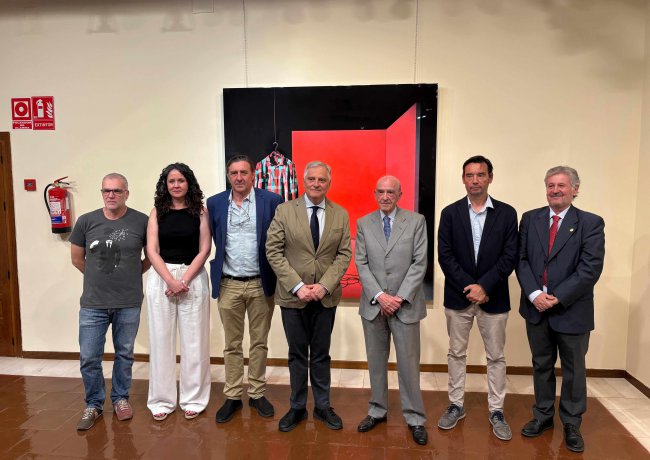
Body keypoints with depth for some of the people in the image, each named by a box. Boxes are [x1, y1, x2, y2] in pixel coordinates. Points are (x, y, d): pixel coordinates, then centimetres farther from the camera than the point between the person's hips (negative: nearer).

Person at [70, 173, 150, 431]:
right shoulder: (86, 221, -1)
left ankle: (120, 398, 35)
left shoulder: (141, 221, -7)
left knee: (124, 355, 14)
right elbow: (77, 259, 11)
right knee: (89, 358, 6)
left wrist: (132, 274, 7)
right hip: (93, 303, 1)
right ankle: (93, 405, 28)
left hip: (129, 304, -1)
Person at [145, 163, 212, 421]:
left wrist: (184, 280, -12)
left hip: (193, 277, -1)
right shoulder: (157, 212, 6)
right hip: (161, 278, 1)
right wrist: (171, 280, -12)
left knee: (194, 339, 3)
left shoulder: (200, 211, 2)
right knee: (161, 339, 7)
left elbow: (204, 250, -2)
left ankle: (193, 399, 18)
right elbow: (152, 251, 0)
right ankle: (162, 400, 21)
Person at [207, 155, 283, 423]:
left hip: (261, 283, -1)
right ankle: (232, 397, 26)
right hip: (228, 285, 1)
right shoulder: (214, 203, 3)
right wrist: (215, 271, 6)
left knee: (259, 343, 11)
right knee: (232, 344, 12)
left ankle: (257, 394, 27)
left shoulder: (272, 201, -5)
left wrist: (278, 277, -4)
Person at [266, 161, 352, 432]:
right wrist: (297, 286, -15)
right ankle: (297, 407, 28)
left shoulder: (341, 215, 3)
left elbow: (344, 254, 0)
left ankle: (322, 406, 30)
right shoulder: (284, 210, -3)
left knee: (321, 354, 14)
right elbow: (273, 251, -7)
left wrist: (324, 286, -13)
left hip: (326, 296, 1)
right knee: (297, 354, 12)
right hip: (292, 296, -1)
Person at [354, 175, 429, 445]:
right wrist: (379, 296, -11)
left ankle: (414, 418, 20)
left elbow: (420, 263, -5)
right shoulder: (363, 223, 5)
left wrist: (400, 297, -12)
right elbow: (361, 263, 0)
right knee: (376, 361, 13)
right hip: (373, 304, 2)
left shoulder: (416, 221, 0)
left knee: (408, 362, 4)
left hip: (405, 304, -2)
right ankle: (377, 411, 29)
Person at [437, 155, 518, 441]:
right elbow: (445, 255, -5)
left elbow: (510, 257, -6)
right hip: (458, 296, 1)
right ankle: (456, 405, 27)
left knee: (496, 356, 10)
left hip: (493, 297, 0)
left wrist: (484, 286, -16)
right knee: (456, 353, 12)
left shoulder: (507, 213, 0)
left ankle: (496, 411, 25)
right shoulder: (450, 213, 0)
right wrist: (468, 286, -14)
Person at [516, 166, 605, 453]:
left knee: (573, 370, 12)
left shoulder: (591, 223, -5)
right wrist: (534, 294, -14)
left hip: (571, 310, -2)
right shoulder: (530, 219, 4)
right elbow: (521, 259, 0)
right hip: (536, 308, 3)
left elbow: (591, 268, -13)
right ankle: (543, 416, 32)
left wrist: (557, 297, -18)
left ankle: (572, 424, 29)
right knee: (541, 365, 16)